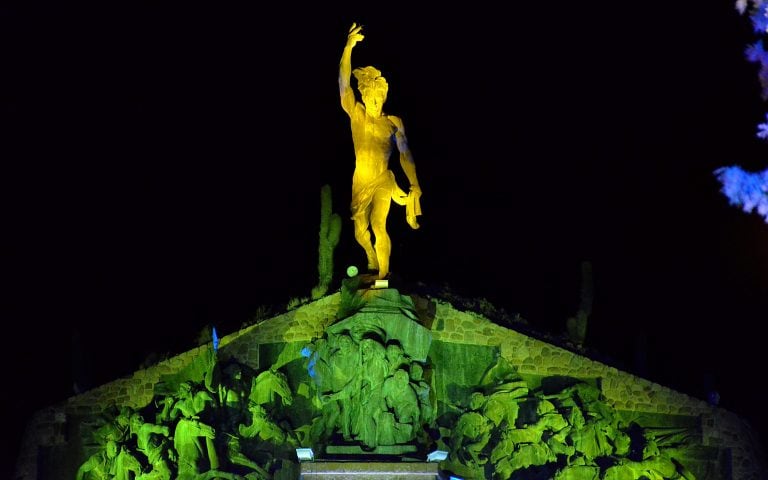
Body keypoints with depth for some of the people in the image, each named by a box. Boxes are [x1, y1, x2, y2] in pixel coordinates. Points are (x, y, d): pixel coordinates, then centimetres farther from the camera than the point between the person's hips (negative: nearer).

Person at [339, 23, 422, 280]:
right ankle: (372, 262, 35)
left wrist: (415, 185, -6)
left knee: (378, 225, -16)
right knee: (360, 229, 6)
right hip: (360, 180, 2)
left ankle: (383, 275, -8)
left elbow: (405, 153, 1)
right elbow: (343, 84, -11)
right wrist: (349, 47, -20)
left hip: (384, 181, -2)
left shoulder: (393, 122, -2)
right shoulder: (356, 114, -1)